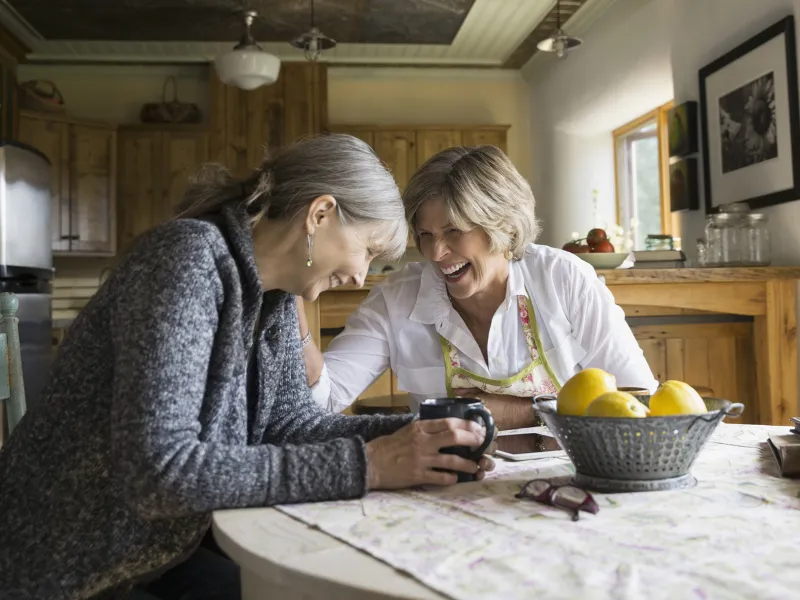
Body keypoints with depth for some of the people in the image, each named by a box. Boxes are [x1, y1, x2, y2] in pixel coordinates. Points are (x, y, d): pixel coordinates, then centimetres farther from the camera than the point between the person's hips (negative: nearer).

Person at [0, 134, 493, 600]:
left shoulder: (276, 291, 0)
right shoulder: (187, 257, -25)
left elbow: (289, 421, -1)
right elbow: (159, 469, -33)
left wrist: (413, 433, -14)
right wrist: (363, 464, -31)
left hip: (162, 548, 7)